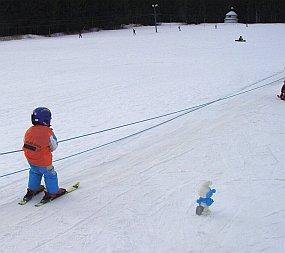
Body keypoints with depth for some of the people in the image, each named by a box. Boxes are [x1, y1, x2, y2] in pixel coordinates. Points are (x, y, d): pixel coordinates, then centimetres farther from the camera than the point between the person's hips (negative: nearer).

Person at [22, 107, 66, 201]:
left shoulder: (29, 131, -6)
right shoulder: (48, 132, -22)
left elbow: (25, 144, 3)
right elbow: (54, 147, -12)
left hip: (30, 159, 6)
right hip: (44, 161, -6)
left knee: (35, 173, 31)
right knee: (50, 175, 15)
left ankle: (32, 190, 42)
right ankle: (52, 192, 28)